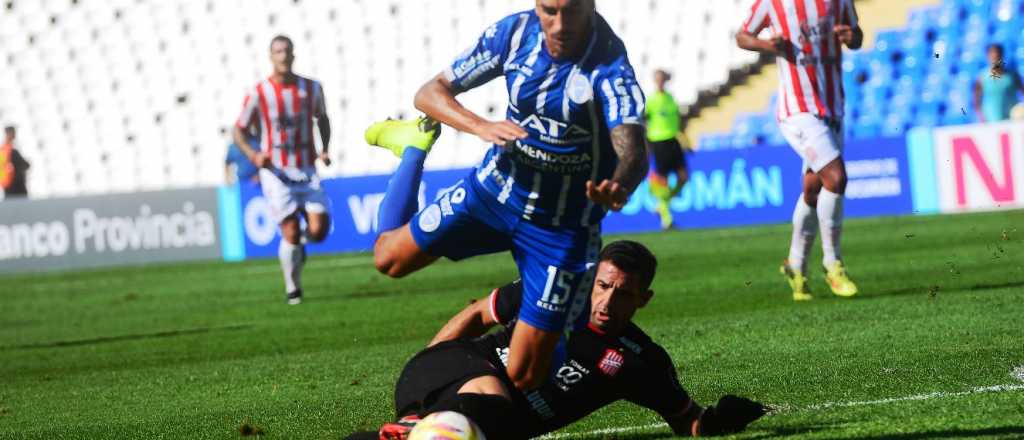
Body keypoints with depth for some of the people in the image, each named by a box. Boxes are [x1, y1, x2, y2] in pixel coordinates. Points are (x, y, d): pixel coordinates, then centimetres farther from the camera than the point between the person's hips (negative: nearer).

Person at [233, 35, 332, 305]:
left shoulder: (312, 88, 2)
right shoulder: (258, 94, -6)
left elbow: (322, 119, 20)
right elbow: (239, 131, 3)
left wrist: (325, 149, 4)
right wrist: (253, 155, -15)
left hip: (307, 171, 2)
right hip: (276, 172, -2)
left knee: (318, 230, -10)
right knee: (291, 232, -10)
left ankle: (301, 240, 27)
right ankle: (292, 289, 10)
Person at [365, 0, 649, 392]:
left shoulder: (609, 64, -26)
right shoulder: (515, 33, -13)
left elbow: (632, 149, -40)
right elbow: (431, 92, -8)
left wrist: (619, 187, -64)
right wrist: (482, 127, -29)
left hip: (563, 225, -3)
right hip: (494, 191, 3)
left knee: (524, 378, -7)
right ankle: (415, 146, 37)